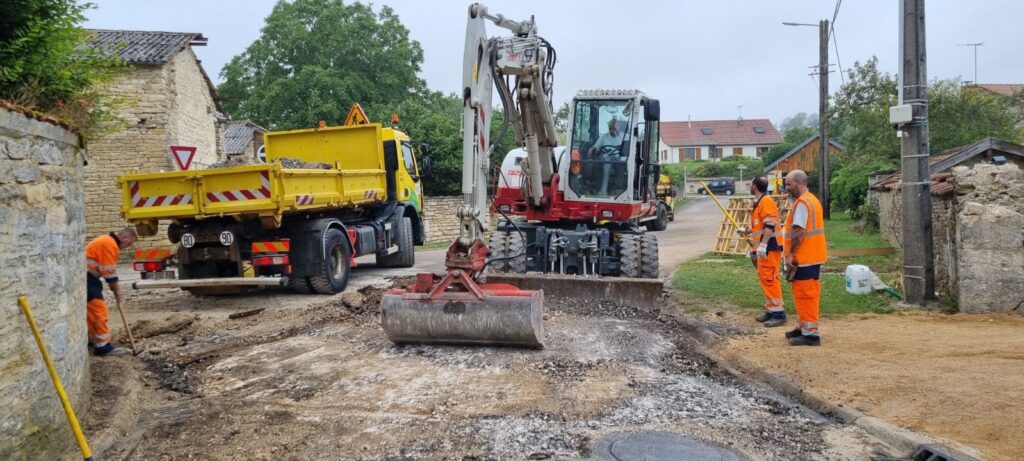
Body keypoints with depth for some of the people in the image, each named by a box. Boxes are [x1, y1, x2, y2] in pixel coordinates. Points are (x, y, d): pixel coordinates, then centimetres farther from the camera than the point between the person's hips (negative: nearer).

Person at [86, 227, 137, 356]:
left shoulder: (106, 241, 17)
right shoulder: (110, 244, -16)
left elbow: (107, 269, 17)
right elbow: (109, 271, -16)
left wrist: (116, 287, 10)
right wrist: (117, 290, -6)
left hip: (86, 276, 11)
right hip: (86, 277, -11)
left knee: (92, 309, 20)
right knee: (99, 310, -11)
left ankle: (92, 339, 31)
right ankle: (103, 346, -10)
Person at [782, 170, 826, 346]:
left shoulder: (802, 203, -15)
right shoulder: (812, 200, 17)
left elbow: (799, 231, -22)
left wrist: (790, 254, -18)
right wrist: (791, 253, 16)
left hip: (804, 258, -10)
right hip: (812, 257, 10)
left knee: (805, 295, -7)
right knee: (808, 295, 17)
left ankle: (810, 334, -5)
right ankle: (805, 328, 26)